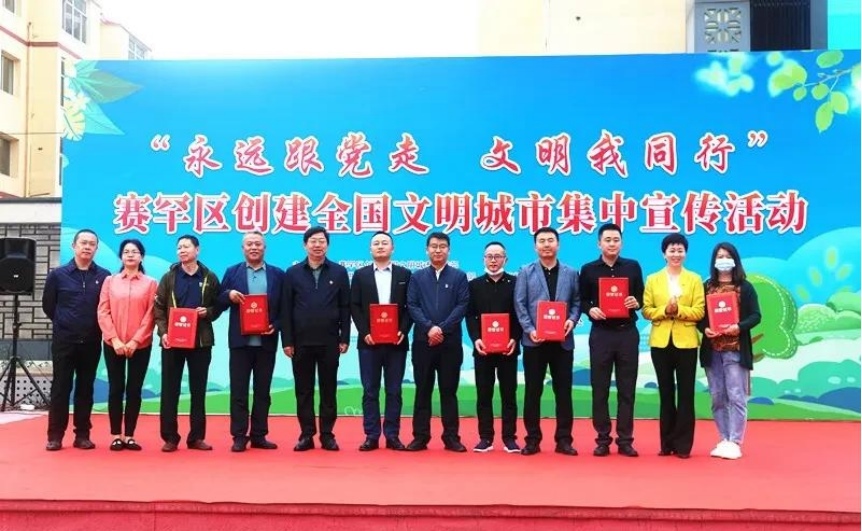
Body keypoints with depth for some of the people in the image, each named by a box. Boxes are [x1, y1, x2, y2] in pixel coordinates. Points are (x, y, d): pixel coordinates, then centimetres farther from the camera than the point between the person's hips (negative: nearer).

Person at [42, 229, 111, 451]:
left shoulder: (104, 276, -1)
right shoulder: (58, 274, 0)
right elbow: (48, 305, 8)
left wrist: (95, 327, 4)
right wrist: (63, 323, 9)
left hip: (91, 342, 1)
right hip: (63, 340, -1)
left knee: (85, 389, 7)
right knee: (60, 388, 2)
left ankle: (82, 435, 13)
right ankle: (55, 435, 9)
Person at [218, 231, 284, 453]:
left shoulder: (277, 274, 7)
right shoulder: (232, 272, 7)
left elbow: (284, 307, 6)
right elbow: (219, 303, 6)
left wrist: (276, 325, -11)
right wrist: (229, 295, -15)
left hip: (266, 341, 1)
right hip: (240, 340, 0)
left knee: (262, 391, 7)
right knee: (238, 390, 1)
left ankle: (259, 435, 14)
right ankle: (239, 436, 7)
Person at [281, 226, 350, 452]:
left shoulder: (339, 272, 4)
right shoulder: (292, 273, 5)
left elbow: (345, 308, 3)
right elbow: (286, 310, 2)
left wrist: (344, 338, -3)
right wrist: (287, 341, -3)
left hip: (329, 342, 0)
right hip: (301, 341, 0)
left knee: (328, 389, 6)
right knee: (303, 390, 6)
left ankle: (327, 434, 14)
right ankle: (306, 435, 14)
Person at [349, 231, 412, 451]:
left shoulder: (404, 274, 8)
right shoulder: (360, 274, 8)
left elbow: (410, 307, 4)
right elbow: (354, 307, 3)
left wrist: (403, 331, -10)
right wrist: (364, 332, -9)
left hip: (396, 341, 0)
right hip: (369, 341, 0)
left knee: (394, 391, 4)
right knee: (370, 391, 3)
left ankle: (392, 435, 10)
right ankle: (371, 436, 8)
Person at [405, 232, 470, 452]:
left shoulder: (459, 276, 7)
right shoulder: (417, 277, 10)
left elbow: (462, 306, -3)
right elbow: (412, 306, 1)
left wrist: (442, 328, -13)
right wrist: (429, 328, -14)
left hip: (450, 341, -1)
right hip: (423, 341, 1)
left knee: (449, 390, 4)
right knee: (423, 390, 4)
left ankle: (451, 437, 9)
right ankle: (420, 437, 10)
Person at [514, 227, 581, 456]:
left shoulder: (571, 273, 10)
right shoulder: (525, 272, 6)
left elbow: (577, 302, 7)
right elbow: (519, 305, -1)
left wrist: (572, 320, -12)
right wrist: (529, 329, -13)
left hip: (563, 340, 1)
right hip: (534, 340, -1)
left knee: (563, 390, 5)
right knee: (533, 391, 3)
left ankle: (563, 439, 13)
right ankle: (533, 439, 11)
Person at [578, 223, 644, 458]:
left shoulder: (633, 267, 6)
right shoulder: (588, 269, 4)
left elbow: (642, 298, 9)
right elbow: (582, 301, 7)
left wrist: (636, 302, -12)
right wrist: (590, 310, -14)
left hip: (627, 333, 1)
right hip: (601, 333, 0)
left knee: (627, 388, 4)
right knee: (600, 388, 2)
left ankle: (625, 440, 11)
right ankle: (602, 439, 11)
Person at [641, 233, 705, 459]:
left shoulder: (694, 279, 5)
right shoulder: (653, 279, 8)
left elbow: (699, 312, -3)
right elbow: (646, 310, 2)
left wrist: (679, 310, -18)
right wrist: (664, 310, -16)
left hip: (686, 342, -1)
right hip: (661, 342, 1)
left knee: (685, 393, 0)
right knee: (665, 393, 8)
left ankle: (683, 444, 6)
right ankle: (667, 442, 15)